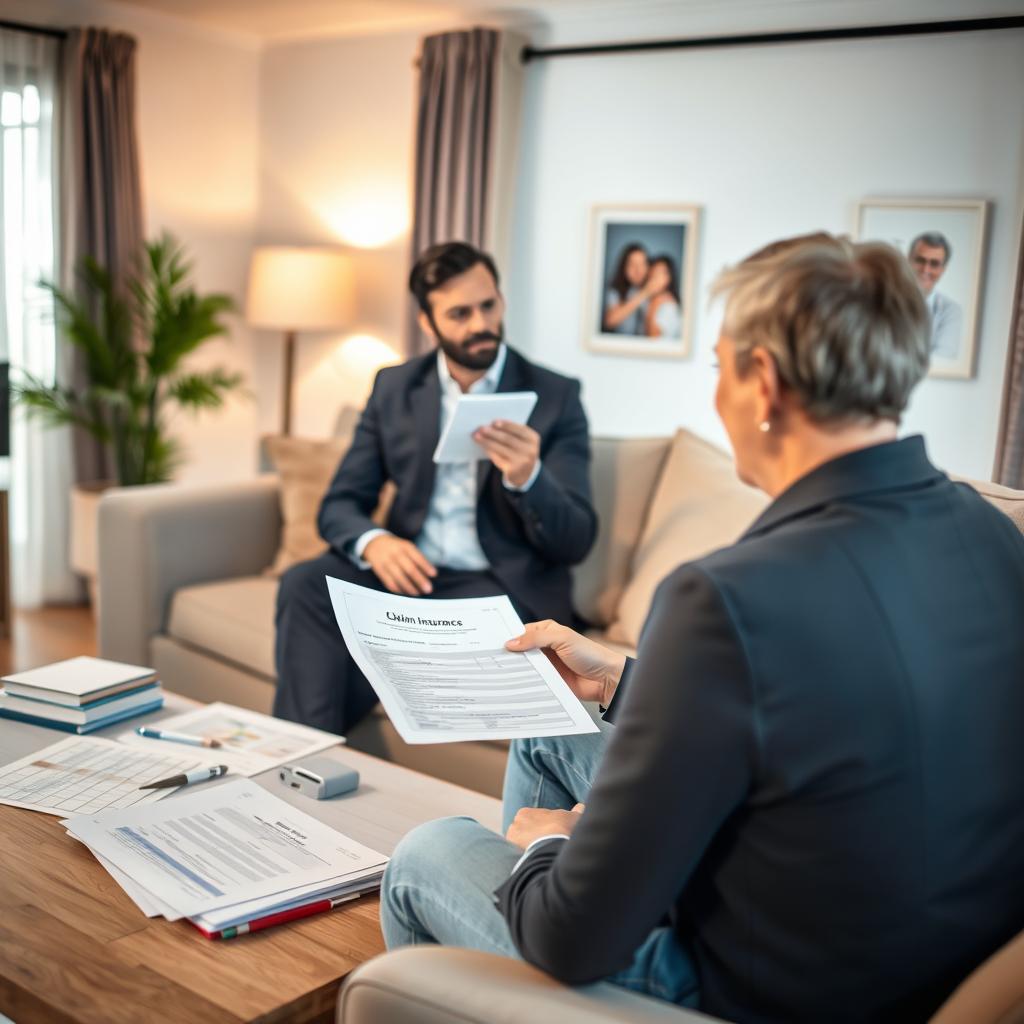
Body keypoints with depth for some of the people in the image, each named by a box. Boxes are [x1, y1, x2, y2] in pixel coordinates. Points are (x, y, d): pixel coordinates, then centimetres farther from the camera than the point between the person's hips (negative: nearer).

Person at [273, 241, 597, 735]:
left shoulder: (555, 396, -3)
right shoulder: (394, 387, 7)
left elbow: (575, 542, -7)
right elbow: (340, 504, 5)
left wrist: (526, 479, -29)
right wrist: (373, 542, -20)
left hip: (505, 587, -3)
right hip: (410, 572, 4)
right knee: (305, 584, -25)